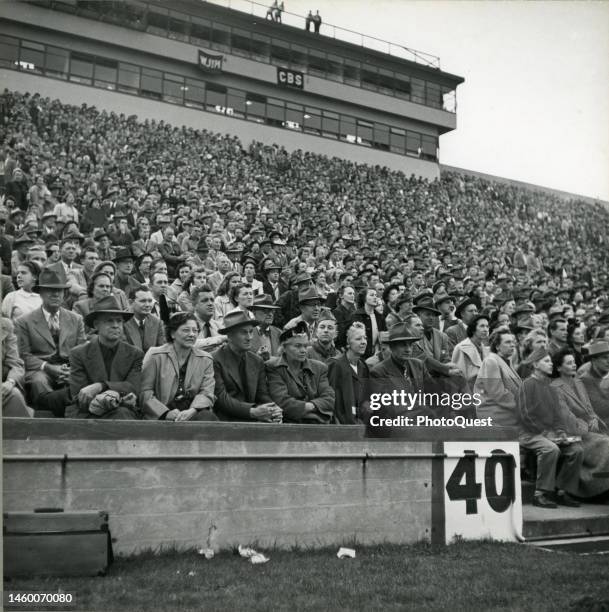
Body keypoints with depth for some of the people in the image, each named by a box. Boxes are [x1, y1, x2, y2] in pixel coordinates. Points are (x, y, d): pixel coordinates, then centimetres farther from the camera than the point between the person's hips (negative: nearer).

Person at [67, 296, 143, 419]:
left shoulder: (135, 354, 6)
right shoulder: (79, 353, 3)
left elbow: (133, 387, -8)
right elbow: (79, 397, -6)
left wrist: (100, 386, -25)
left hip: (119, 413, 2)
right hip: (85, 414, -2)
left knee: (122, 413, -34)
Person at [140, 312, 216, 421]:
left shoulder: (205, 359, 14)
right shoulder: (155, 356, 5)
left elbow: (206, 393, 4)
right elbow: (145, 392, -1)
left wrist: (192, 411, -17)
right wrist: (166, 413, -16)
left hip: (191, 414, 3)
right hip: (161, 416, -3)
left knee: (207, 416, -30)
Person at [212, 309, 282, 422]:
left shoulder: (257, 361, 13)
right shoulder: (215, 360, -7)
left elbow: (263, 395, 11)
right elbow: (221, 397, -12)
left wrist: (275, 411, -12)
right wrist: (252, 412, -22)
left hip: (253, 421, 6)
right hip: (227, 420, -6)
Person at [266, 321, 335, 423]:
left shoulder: (319, 368, 16)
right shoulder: (273, 368, 1)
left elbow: (329, 399, 6)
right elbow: (282, 402, -9)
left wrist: (311, 405, -11)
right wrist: (307, 407, -6)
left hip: (320, 424, 4)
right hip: (289, 423, -4)